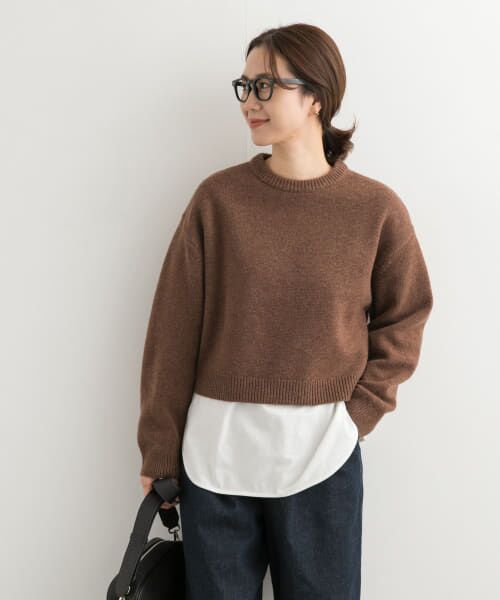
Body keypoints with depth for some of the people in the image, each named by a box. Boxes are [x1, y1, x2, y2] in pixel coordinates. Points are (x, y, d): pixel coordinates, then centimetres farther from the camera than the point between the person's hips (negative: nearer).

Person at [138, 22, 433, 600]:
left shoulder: (376, 208, -3)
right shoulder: (218, 198, -3)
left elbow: (402, 321, 7)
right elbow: (174, 330, -2)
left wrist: (357, 412, -4)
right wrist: (158, 450, 0)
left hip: (321, 457, 0)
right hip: (213, 455, 1)